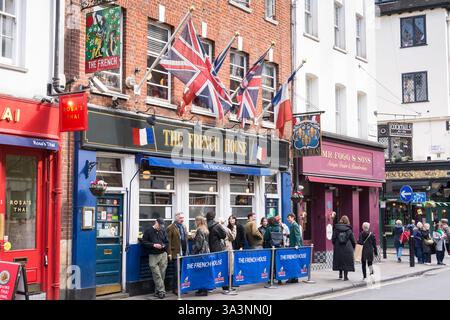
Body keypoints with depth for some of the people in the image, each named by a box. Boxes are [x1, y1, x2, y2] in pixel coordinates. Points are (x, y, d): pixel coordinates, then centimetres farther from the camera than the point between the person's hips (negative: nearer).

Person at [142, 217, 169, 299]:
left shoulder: (163, 231, 12)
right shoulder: (148, 231, 1)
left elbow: (167, 242, 17)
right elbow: (144, 242, -3)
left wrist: (163, 246, -5)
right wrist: (153, 245, -14)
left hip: (163, 254, 3)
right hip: (153, 255, -3)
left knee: (162, 274, 2)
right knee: (157, 274, -8)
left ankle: (157, 291, 13)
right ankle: (161, 291, -7)